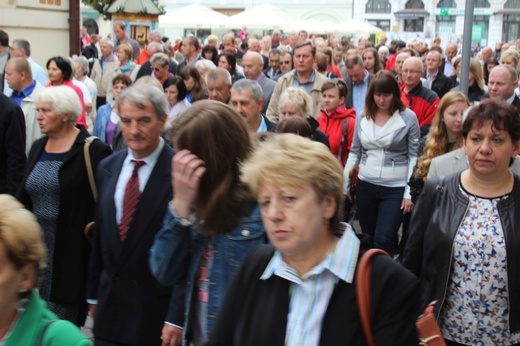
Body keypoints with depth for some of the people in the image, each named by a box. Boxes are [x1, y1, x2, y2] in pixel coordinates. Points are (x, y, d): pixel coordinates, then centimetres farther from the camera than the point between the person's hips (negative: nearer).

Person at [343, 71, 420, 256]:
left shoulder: (408, 117, -7)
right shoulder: (363, 116, 5)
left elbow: (414, 157, -5)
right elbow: (354, 152, 11)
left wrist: (410, 192, -9)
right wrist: (345, 183, 8)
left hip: (395, 189, -4)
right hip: (365, 186, 4)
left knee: (382, 241, -12)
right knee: (368, 240, 12)